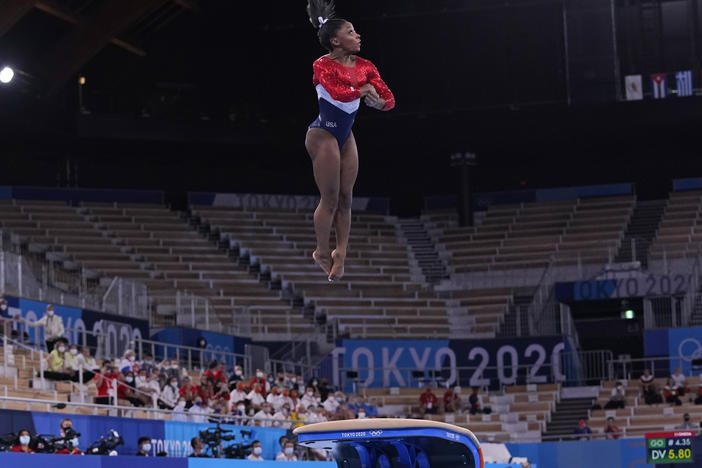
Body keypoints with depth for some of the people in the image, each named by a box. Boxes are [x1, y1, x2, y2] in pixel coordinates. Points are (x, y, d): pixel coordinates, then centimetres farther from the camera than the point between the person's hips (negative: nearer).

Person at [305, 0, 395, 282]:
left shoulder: (364, 66, 3)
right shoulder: (323, 66, -15)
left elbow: (388, 99, -2)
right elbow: (339, 93, -34)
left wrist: (378, 102, -24)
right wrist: (364, 89, -18)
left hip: (346, 136, 7)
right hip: (324, 134, -7)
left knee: (345, 198, 5)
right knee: (330, 199, -4)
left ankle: (340, 252, 10)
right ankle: (323, 253, 9)